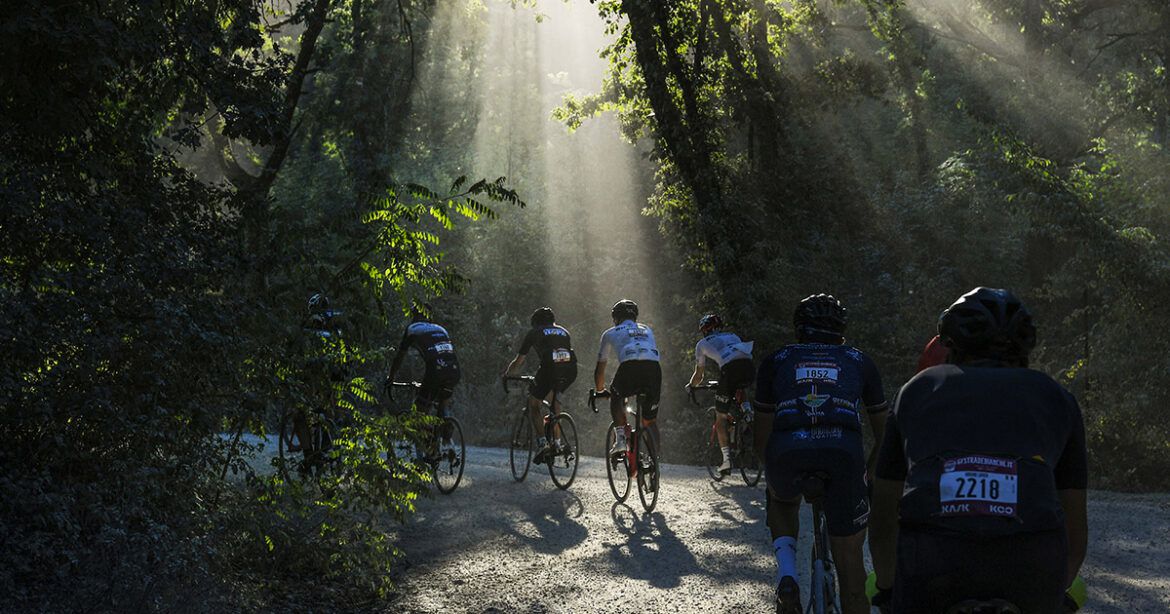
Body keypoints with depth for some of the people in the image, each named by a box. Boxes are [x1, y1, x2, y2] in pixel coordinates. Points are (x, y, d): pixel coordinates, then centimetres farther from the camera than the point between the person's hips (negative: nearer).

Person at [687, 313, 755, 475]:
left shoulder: (703, 343, 26)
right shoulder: (732, 336, 37)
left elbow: (699, 374, 28)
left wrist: (690, 385, 48)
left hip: (730, 369, -3)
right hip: (749, 366, 4)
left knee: (721, 416, 7)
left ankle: (727, 457, -2)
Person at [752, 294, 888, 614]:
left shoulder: (776, 360, 27)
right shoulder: (859, 361, 28)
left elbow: (761, 434, 30)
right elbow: (882, 428, 38)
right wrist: (873, 465, 56)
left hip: (787, 450, 1)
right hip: (844, 452, 0)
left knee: (782, 502, 34)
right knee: (849, 558, 12)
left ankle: (787, 575, 13)